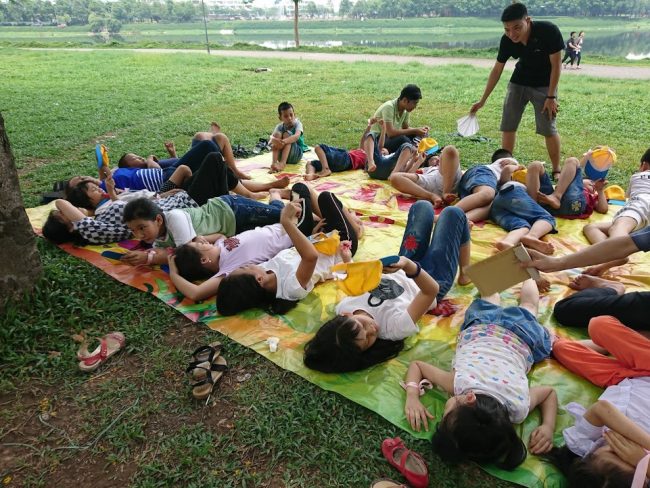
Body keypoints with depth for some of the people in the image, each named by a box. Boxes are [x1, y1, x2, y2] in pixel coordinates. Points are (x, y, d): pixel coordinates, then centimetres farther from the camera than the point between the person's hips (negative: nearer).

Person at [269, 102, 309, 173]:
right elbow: (272, 137, -17)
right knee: (277, 134, -20)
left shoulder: (297, 124, -11)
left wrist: (284, 141, -51)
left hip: (296, 154, -3)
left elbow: (297, 136, -32)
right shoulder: (279, 127, -1)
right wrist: (273, 140, -43)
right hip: (281, 155, 3)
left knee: (287, 134, -24)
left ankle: (282, 163, -38)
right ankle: (274, 162, -33)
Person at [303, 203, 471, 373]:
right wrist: (409, 266, -64)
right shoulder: (395, 327, -46)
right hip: (435, 280, -5)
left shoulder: (343, 307, -32)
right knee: (453, 213, 3)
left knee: (422, 206, 13)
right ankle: (465, 273, 35)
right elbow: (432, 290, -48)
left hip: (399, 274, 5)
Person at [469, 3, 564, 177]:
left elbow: (556, 65, -21)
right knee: (508, 125, 1)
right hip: (519, 82, 4)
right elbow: (497, 70, -6)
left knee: (548, 128, -7)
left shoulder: (549, 31, -29)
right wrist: (483, 100, -3)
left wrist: (551, 96, -21)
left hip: (544, 84, -4)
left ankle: (556, 170, 6)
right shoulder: (507, 41, -18)